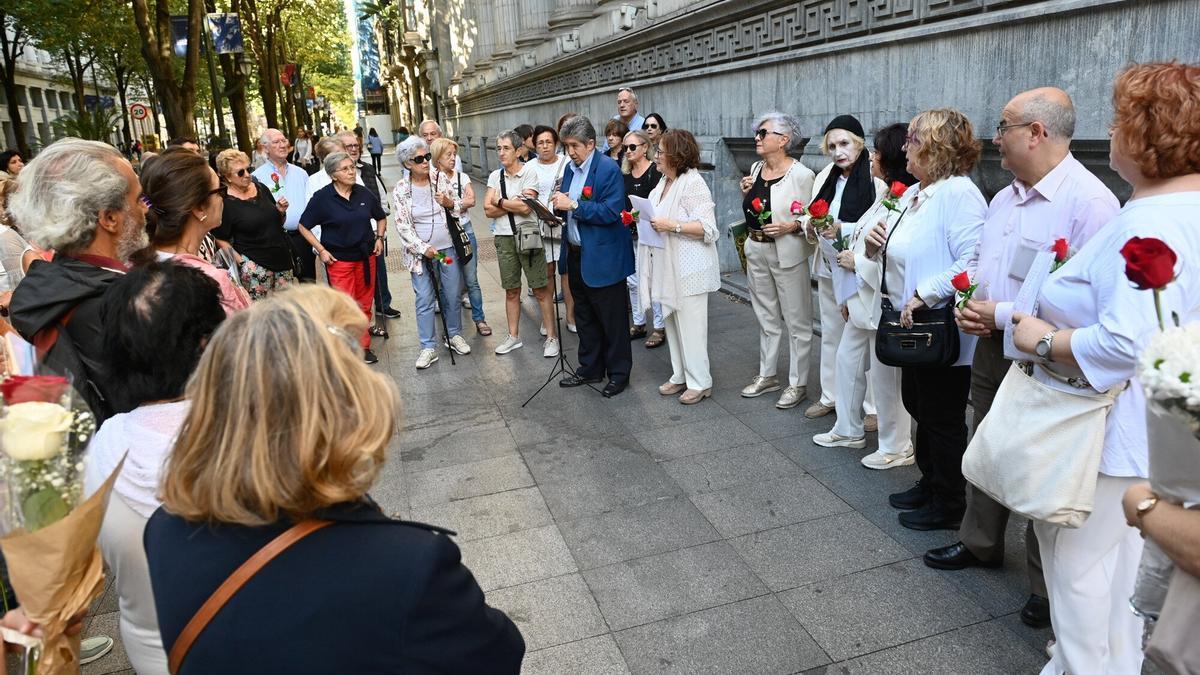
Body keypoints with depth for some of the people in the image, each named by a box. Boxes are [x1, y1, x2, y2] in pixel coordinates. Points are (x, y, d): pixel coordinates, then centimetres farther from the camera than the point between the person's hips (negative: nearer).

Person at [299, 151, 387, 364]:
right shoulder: (322, 197, -7)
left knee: (364, 305, 11)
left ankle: (363, 347, 23)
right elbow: (304, 227, 0)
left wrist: (379, 237, 5)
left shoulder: (364, 194, 4)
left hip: (366, 257, 4)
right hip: (339, 259, -4)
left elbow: (381, 218, 20)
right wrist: (321, 250, -6)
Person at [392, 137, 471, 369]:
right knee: (424, 300, 0)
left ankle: (454, 335, 29)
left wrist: (449, 203, -15)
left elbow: (459, 207, 9)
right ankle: (428, 347, 8)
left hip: (448, 247, 2)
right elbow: (402, 226, -7)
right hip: (420, 252, -2)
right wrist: (424, 248, -16)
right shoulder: (400, 190, -6)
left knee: (452, 296, 10)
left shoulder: (441, 178, 0)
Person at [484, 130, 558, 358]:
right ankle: (513, 336, 23)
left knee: (541, 289, -2)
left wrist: (500, 202, -5)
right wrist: (515, 204, -12)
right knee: (511, 290, 12)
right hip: (504, 238, 5)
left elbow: (525, 206, -17)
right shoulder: (495, 176, 8)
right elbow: (488, 210, -2)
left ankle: (551, 337, 7)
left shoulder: (529, 173, -6)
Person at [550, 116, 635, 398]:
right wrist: (558, 207, -6)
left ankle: (618, 374, 18)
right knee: (585, 318, 18)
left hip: (603, 259, -8)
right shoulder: (571, 168, 11)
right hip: (576, 255, 8)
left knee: (612, 320, 5)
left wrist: (573, 205, -24)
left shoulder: (609, 169, -15)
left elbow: (611, 212, -24)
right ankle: (590, 369, 31)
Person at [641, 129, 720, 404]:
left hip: (688, 269, -9)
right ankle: (680, 376, 27)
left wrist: (672, 226, -24)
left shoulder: (693, 183, -14)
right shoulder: (664, 183, 13)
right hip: (668, 267, 9)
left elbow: (707, 227, -19)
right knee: (672, 322, 15)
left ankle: (700, 382, 10)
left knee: (690, 325, -2)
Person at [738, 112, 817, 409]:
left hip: (787, 254, -7)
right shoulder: (756, 169, 7)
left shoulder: (801, 175, -13)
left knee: (796, 321, 4)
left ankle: (797, 384, 15)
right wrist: (745, 194, -2)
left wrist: (790, 226, -26)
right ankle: (767, 375, 31)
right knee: (766, 318, 18)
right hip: (756, 251, 7)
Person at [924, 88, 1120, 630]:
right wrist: (967, 302, -1)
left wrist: (1002, 314, -21)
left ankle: (1048, 586, 26)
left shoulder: (1089, 202, -20)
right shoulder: (1004, 198, 9)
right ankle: (979, 543, 41)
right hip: (991, 347, 8)